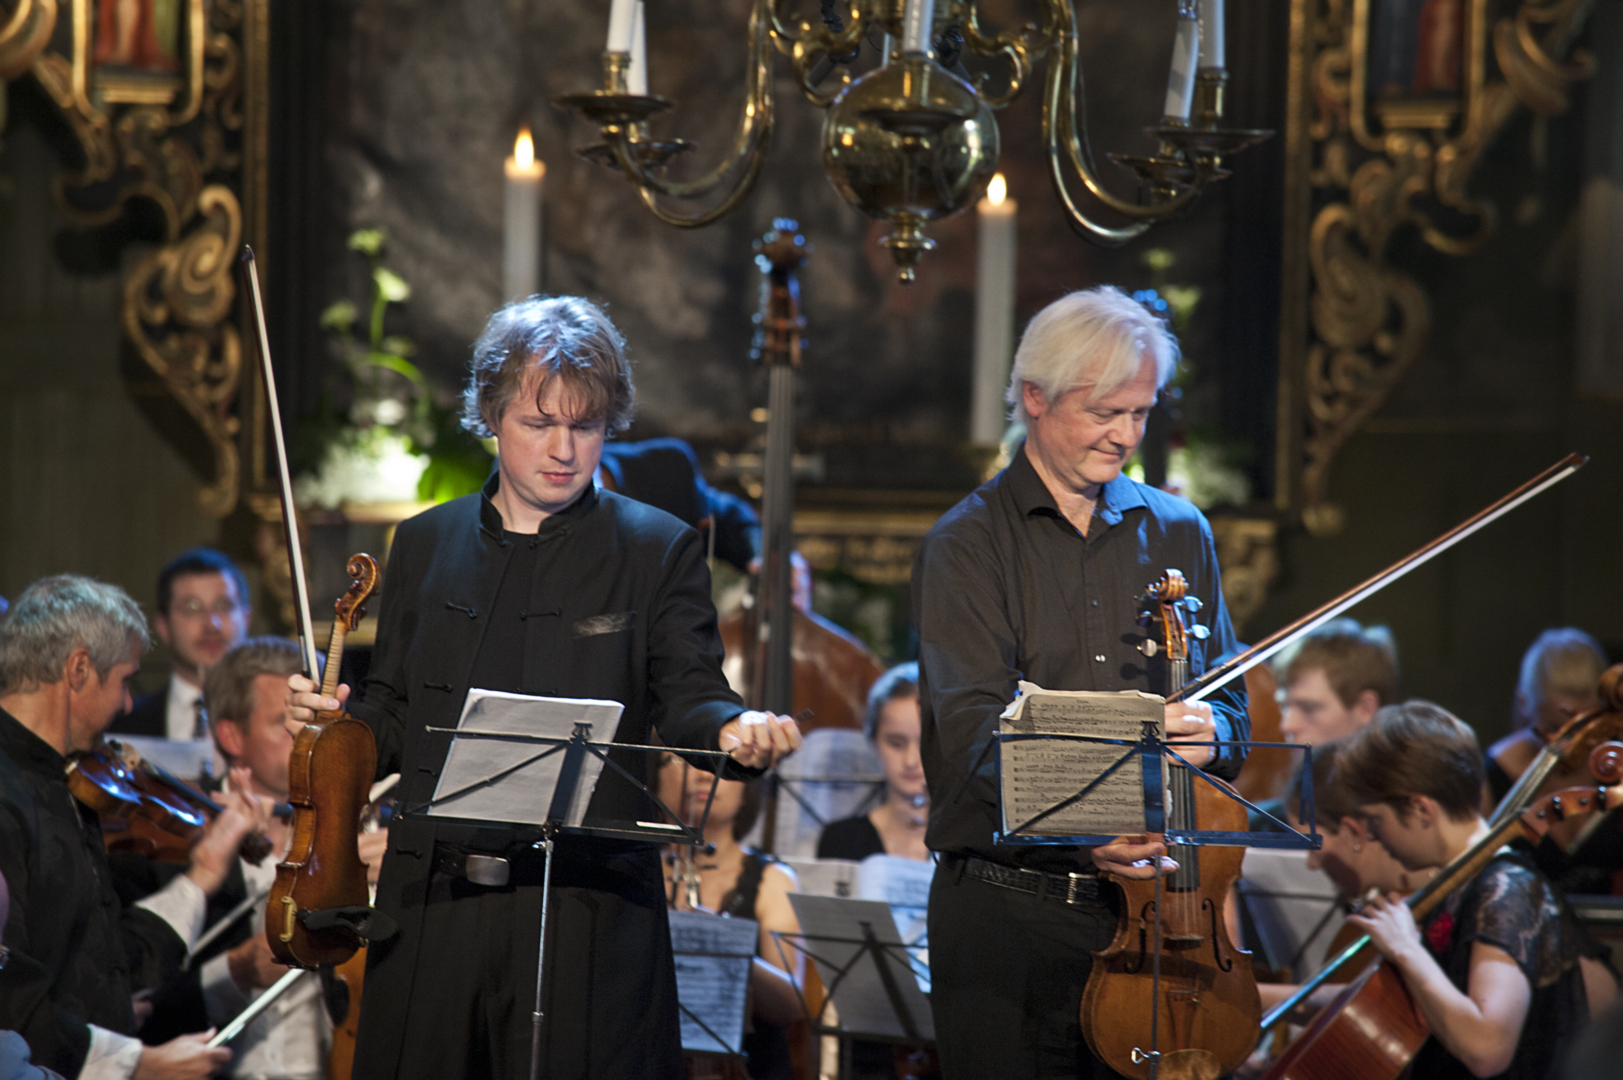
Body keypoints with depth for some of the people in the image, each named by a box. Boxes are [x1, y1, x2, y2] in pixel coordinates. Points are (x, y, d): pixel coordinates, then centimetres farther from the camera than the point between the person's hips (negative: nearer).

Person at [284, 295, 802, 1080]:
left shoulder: (658, 551, 5)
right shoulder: (425, 544, 13)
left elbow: (687, 698, -5)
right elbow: (395, 718, 17)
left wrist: (735, 728, -26)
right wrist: (333, 718, -4)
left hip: (589, 916, -3)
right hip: (435, 910, 3)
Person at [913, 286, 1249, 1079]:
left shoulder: (1179, 533, 13)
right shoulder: (966, 545, -1)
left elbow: (1230, 705, 16)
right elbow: (975, 727, -14)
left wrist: (1210, 731, -10)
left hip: (1144, 897, 3)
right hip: (1006, 913, -3)